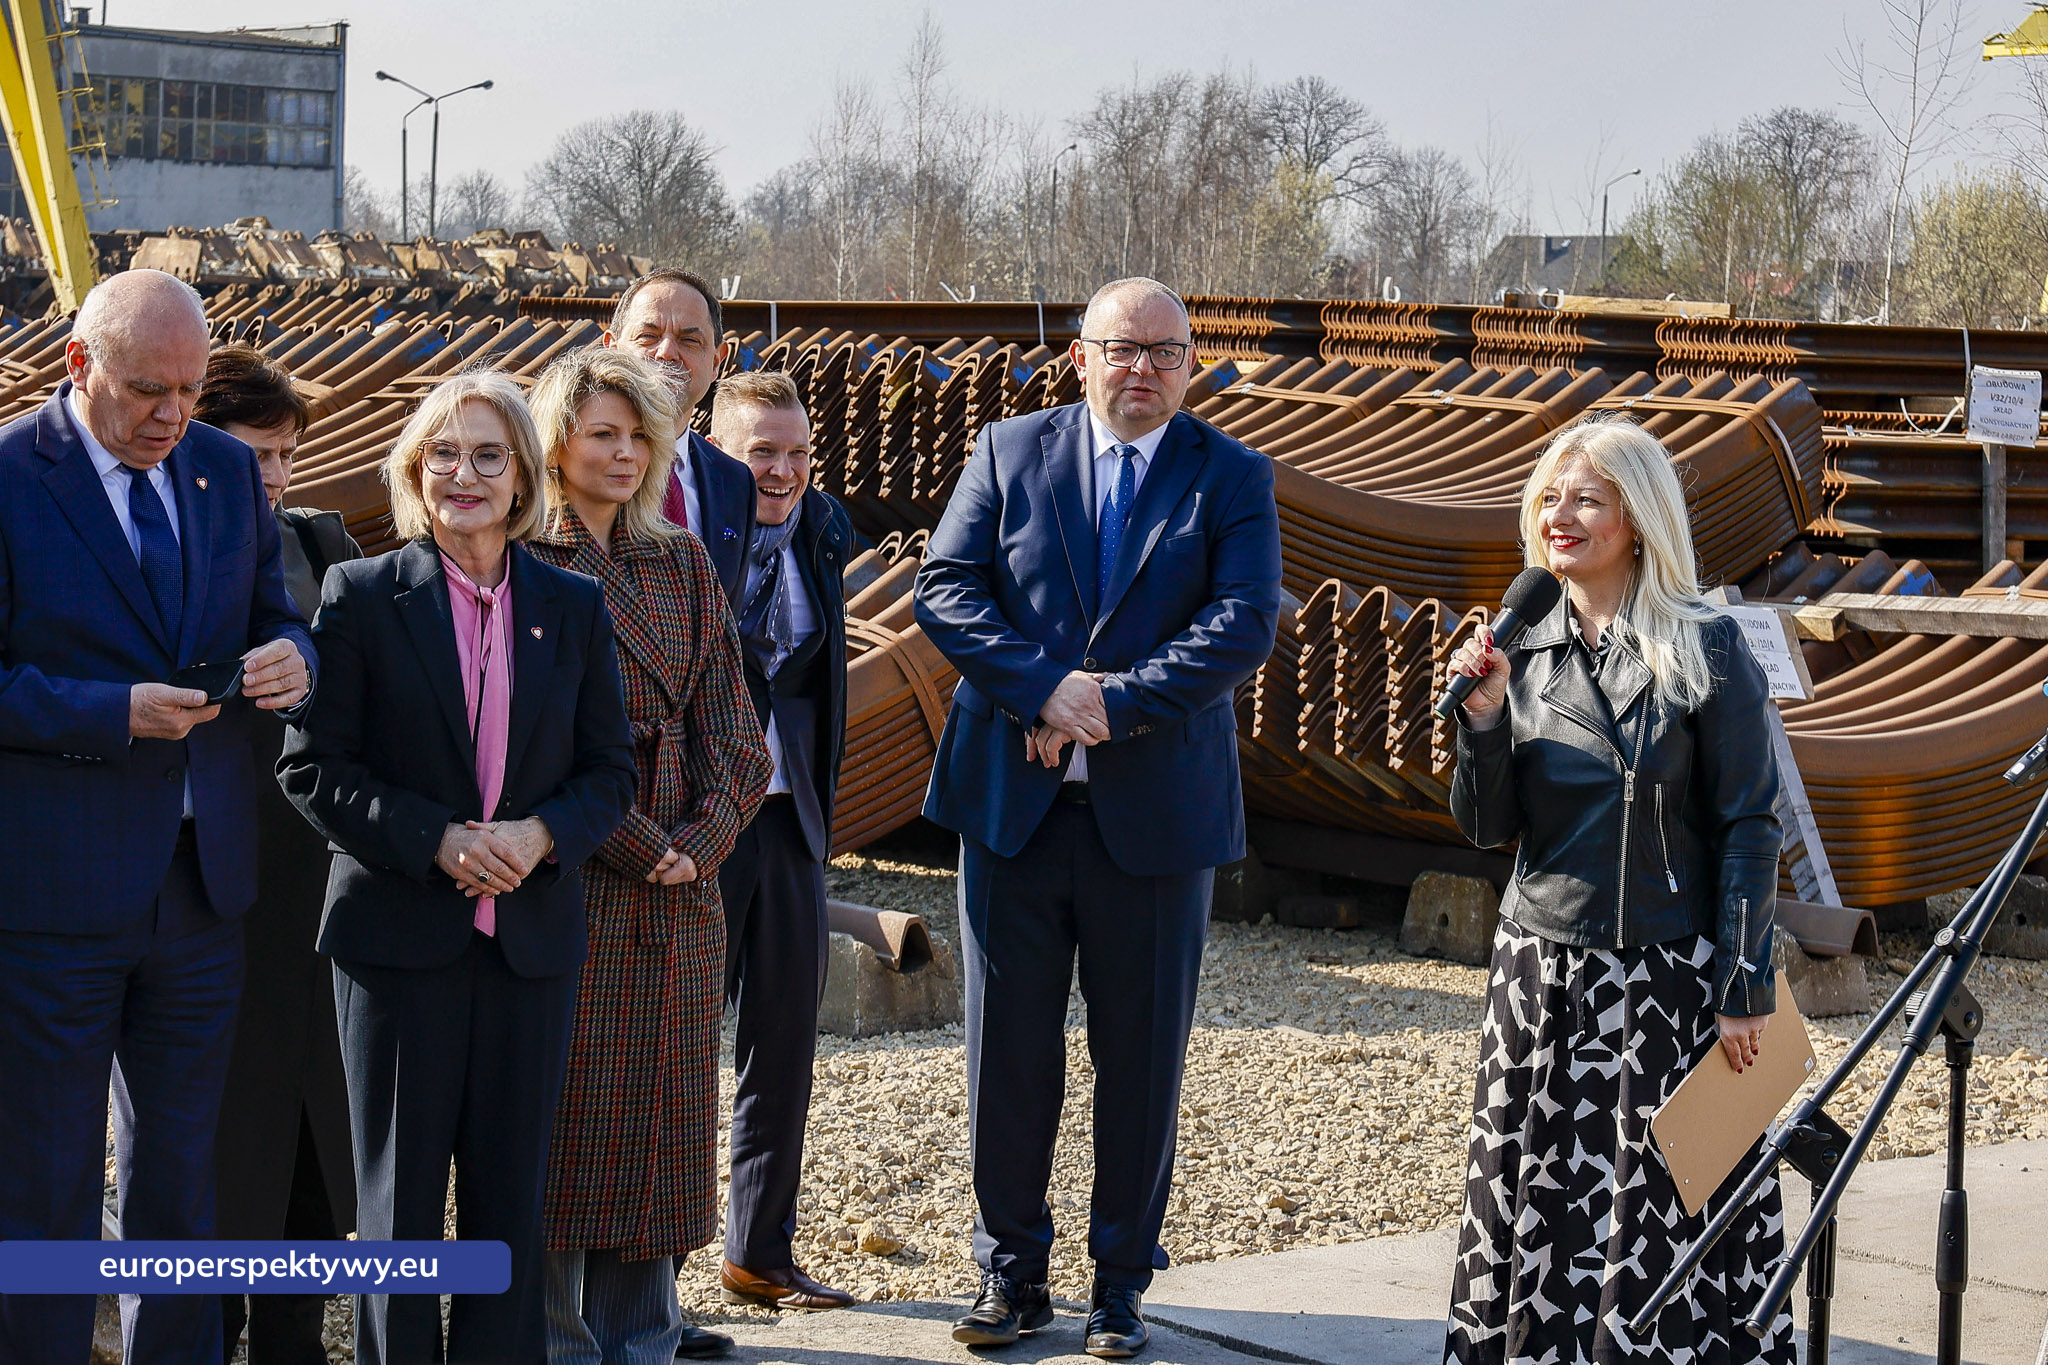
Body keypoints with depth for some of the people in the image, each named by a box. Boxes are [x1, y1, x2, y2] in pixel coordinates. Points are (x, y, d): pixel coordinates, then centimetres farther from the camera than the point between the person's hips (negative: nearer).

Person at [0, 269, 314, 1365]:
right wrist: (117, 716, -21)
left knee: (181, 1173, 16)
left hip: (202, 882, 5)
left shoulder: (227, 470, 8)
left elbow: (272, 613, 16)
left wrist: (291, 657, -7)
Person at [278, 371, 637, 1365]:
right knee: (399, 1192, 4)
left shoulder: (574, 607, 8)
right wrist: (437, 840, -15)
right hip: (399, 933, -2)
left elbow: (610, 770, 9)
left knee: (511, 1196, 7)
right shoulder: (361, 595, 0)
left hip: (534, 935, 2)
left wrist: (541, 835, -11)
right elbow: (311, 766, -4)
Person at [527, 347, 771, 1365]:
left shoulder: (682, 564, 14)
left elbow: (729, 724, 10)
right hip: (569, 885, -5)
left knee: (661, 1118, 8)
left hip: (681, 890, 6)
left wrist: (700, 840, -5)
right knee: (565, 1119, -1)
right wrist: (640, 846, -12)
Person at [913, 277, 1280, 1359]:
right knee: (1008, 1047, 6)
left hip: (1157, 810, -1)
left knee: (1143, 1056, 7)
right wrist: (1049, 686, -15)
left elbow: (1243, 627, -9)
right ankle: (1011, 1272, 20)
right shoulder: (1009, 453, 7)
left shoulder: (1233, 478, 3)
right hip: (1013, 798, 1)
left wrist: (1111, 702, -17)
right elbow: (945, 590, -2)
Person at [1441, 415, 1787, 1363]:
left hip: (1669, 976, -4)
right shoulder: (1522, 649, 7)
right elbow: (1486, 826, 6)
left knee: (1663, 1205, -1)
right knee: (1532, 1202, 8)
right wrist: (1484, 717, -10)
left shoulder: (1707, 650, -6)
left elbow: (1748, 831, -6)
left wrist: (1745, 990, -9)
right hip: (1541, 967, 4)